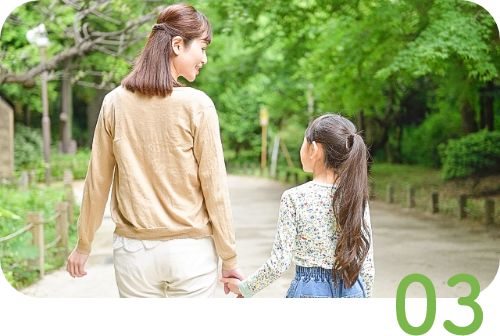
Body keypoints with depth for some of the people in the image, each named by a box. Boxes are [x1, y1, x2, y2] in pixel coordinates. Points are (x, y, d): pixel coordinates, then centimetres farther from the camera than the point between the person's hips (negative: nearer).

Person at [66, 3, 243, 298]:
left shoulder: (115, 102, -1)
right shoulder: (197, 105, -11)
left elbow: (97, 182, 4)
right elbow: (214, 186, -9)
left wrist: (84, 245, 16)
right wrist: (229, 258, 0)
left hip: (134, 250, 3)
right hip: (190, 251, -3)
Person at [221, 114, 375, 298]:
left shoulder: (294, 198, -11)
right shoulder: (356, 197, -1)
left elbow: (279, 262, -11)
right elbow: (367, 264, 2)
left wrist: (245, 287, 4)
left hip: (310, 292, -3)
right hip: (352, 291, 4)